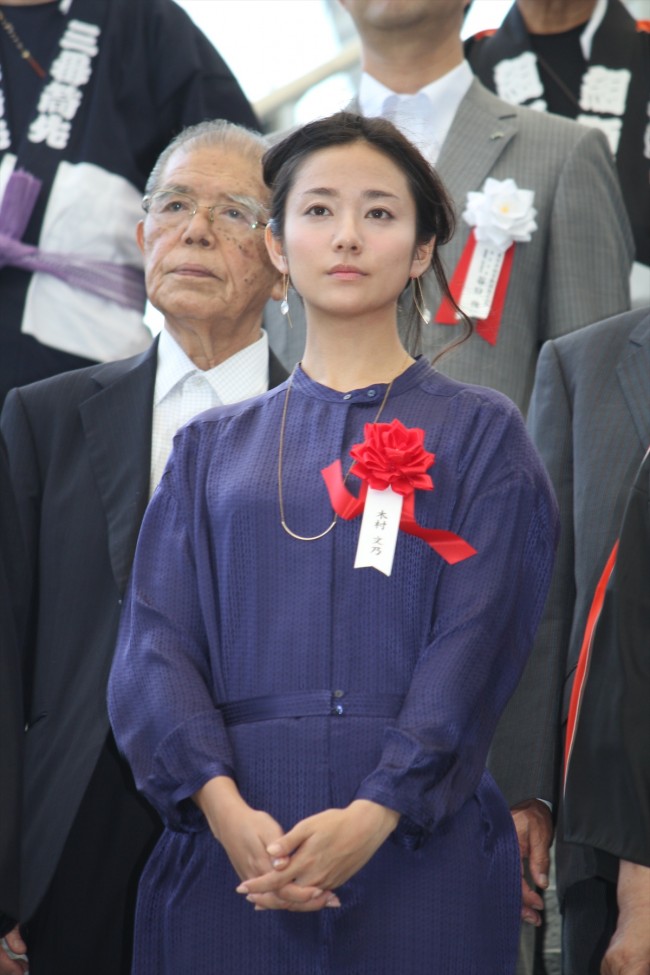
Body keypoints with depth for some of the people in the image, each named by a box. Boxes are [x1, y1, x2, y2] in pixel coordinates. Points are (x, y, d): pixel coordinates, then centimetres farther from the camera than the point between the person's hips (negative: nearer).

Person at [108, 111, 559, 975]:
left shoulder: (479, 436, 8)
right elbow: (158, 642, 3)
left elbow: (476, 646, -4)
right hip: (231, 857, 2)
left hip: (418, 846, -2)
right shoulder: (212, 449, 16)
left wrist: (371, 819, -18)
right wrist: (226, 808, -15)